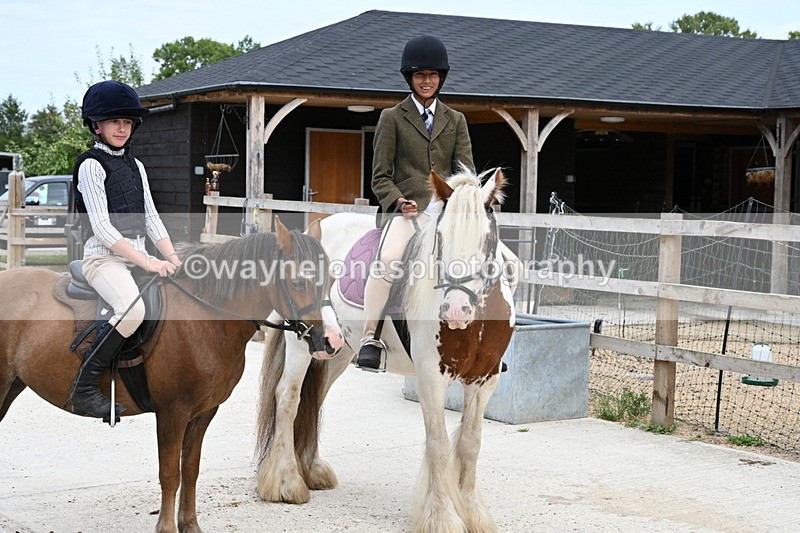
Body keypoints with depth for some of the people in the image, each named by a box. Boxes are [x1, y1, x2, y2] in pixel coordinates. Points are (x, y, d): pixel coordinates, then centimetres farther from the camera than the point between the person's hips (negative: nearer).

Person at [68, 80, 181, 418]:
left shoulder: (135, 166, 18)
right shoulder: (91, 165, -6)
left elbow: (151, 219, 16)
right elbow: (102, 228, -14)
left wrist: (173, 259, -1)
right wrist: (148, 263, -20)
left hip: (138, 259, 8)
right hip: (103, 258, -8)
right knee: (133, 309, -35)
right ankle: (84, 389, -24)